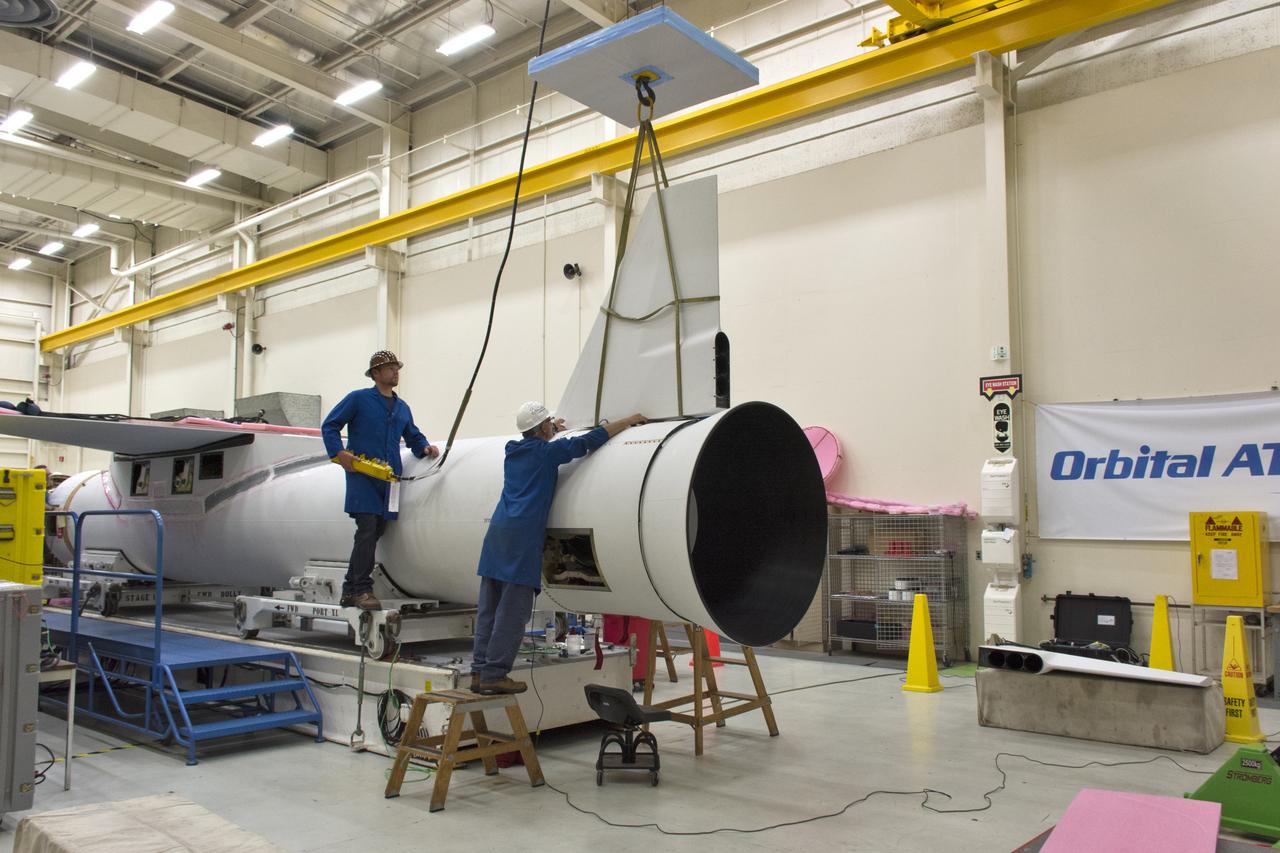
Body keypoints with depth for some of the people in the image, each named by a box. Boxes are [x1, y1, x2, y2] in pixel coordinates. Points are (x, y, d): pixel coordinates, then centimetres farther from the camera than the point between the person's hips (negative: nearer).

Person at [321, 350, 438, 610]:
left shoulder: (402, 407, 18)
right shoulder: (358, 399, 2)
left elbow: (413, 437, 24)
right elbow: (329, 426, 3)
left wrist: (425, 448, 3)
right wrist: (339, 453, -11)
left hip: (389, 478, 6)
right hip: (362, 475, -6)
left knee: (377, 531, 7)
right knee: (367, 529, -13)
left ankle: (350, 590, 18)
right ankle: (362, 590, -7)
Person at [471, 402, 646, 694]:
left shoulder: (514, 450, 18)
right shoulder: (546, 451, -2)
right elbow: (589, 441, -4)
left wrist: (552, 431, 57)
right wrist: (630, 420, 4)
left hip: (497, 530, 8)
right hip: (522, 535, -8)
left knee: (489, 607, 7)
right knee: (512, 610, -5)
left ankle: (480, 671, 9)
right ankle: (494, 675, -5)